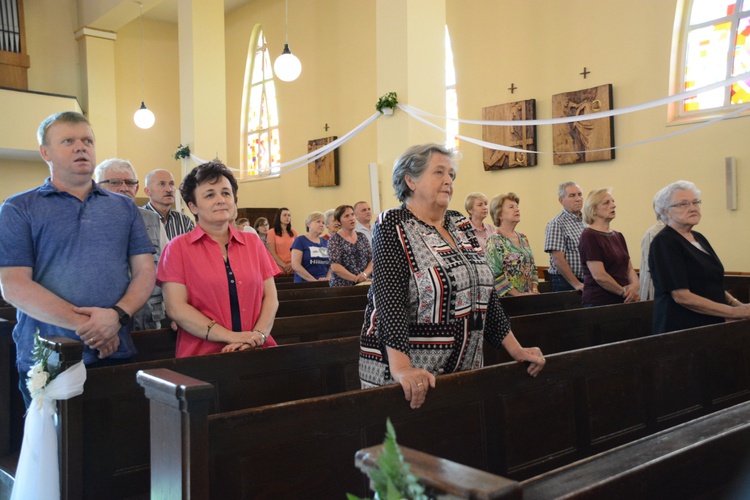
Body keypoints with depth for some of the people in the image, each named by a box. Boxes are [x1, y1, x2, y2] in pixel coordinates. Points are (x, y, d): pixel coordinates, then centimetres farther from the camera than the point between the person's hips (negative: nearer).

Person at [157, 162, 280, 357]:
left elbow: (270, 296, 10)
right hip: (202, 356, -2)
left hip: (256, 351, 3)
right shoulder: (178, 248, 4)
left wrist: (259, 335, -8)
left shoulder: (253, 243, 13)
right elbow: (176, 307, -5)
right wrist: (231, 337, -12)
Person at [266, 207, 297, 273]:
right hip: (279, 268, -3)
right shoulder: (272, 233, 1)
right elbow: (272, 254, -5)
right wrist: (284, 266, -12)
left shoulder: (294, 233, 12)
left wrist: (292, 264, -9)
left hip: (293, 268, 3)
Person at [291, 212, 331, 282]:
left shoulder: (325, 242, 14)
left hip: (323, 284, 4)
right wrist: (314, 280, -13)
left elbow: (331, 264, 14)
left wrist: (328, 278, -5)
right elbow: (295, 265, -10)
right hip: (305, 284, -4)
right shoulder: (300, 240, -1)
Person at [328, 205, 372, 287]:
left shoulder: (362, 237, 12)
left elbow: (372, 260, 7)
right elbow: (335, 267, -10)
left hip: (363, 285, 3)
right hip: (343, 286, -3)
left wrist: (364, 274, -12)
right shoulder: (335, 240, -1)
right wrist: (356, 279, -16)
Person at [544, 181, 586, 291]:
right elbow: (558, 259, -16)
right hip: (567, 284, -6)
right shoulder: (557, 223, -9)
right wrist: (576, 284, -16)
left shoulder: (585, 222, 13)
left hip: (587, 282, 7)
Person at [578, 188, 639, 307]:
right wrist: (624, 291, -8)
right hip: (599, 302, -7)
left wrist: (635, 285, -8)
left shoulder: (618, 236, 14)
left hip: (623, 301, 7)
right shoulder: (589, 236, -10)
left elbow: (629, 268, 13)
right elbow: (599, 275, -18)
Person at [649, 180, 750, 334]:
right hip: (680, 331, -8)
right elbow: (682, 296, -20)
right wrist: (735, 312, -17)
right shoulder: (664, 242, -14)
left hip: (711, 325, 8)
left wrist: (736, 304, -1)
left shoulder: (699, 238, 11)